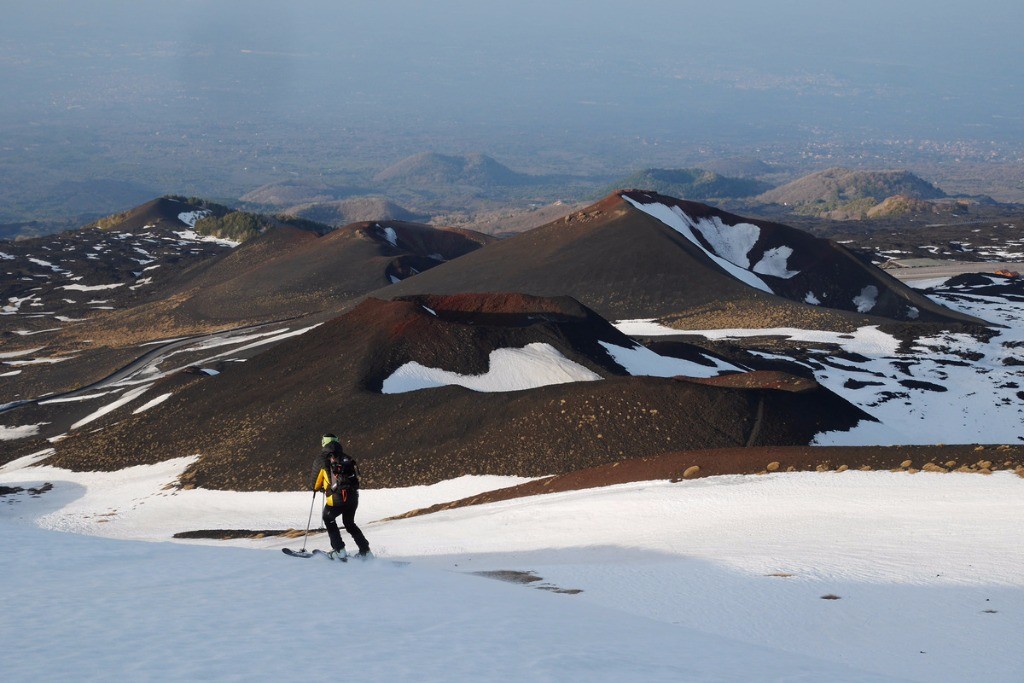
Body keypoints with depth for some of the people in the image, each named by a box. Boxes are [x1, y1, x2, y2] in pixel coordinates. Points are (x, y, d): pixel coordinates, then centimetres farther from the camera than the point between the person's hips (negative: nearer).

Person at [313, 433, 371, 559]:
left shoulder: (322, 459, 3)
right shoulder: (347, 458, 15)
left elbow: (316, 485, 9)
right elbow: (357, 476, 19)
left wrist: (318, 488, 32)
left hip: (337, 497, -5)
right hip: (353, 496, 5)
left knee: (328, 519, 21)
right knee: (349, 523, 25)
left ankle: (339, 550, 11)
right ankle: (365, 551, 20)